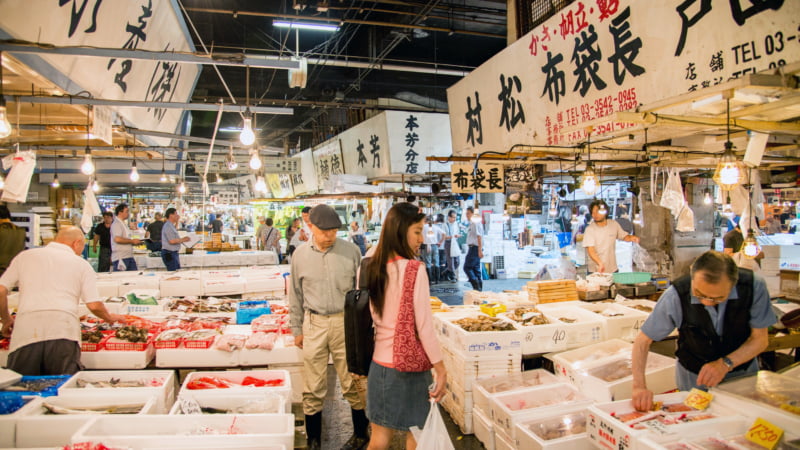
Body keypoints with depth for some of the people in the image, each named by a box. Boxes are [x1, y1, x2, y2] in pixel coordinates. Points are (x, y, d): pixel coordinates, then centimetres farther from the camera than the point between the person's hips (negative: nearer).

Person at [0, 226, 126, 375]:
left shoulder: (25, 256, 20)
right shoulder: (81, 264, 14)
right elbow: (94, 306, 7)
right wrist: (110, 318, 27)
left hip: (26, 329, 2)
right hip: (64, 330, -1)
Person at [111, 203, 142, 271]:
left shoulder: (122, 224, 20)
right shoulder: (116, 224, -10)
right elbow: (117, 239, -24)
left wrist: (135, 242, 13)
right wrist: (132, 241, -15)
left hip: (129, 257, 10)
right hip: (120, 258, -10)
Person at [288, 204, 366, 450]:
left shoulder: (351, 251, -4)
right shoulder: (300, 254, 1)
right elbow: (296, 294, 9)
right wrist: (296, 329, 11)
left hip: (346, 322, -1)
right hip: (314, 324, 1)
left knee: (353, 383, 9)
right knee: (313, 388, 10)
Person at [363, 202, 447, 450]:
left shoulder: (372, 267, 1)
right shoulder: (414, 270, -17)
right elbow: (424, 325, -18)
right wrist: (441, 369, -9)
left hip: (380, 361, 6)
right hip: (408, 363, -6)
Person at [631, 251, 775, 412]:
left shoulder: (754, 286, -22)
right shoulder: (676, 296, -26)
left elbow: (760, 339, -10)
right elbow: (643, 340, -17)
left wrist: (726, 364, -26)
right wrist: (639, 386, -29)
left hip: (743, 372, 2)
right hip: (693, 376, -2)